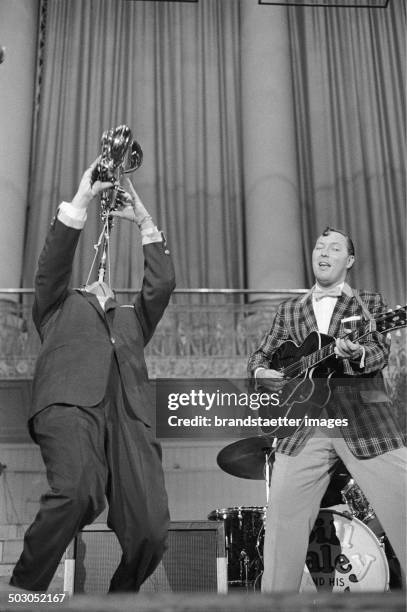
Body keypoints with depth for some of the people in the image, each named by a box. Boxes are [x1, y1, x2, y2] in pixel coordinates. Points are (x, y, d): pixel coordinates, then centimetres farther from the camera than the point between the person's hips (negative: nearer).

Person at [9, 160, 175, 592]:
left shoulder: (132, 319, 39)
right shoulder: (59, 308, 33)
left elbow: (162, 284, 24)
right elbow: (53, 265, 16)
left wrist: (145, 223, 24)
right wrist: (80, 202, 13)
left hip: (128, 414, 3)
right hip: (71, 403, -2)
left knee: (149, 530, -16)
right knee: (79, 492, -32)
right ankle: (24, 590, -12)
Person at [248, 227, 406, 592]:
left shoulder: (369, 303, 12)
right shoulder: (289, 310, 19)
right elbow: (260, 356, 19)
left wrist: (357, 353, -28)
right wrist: (261, 372, -5)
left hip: (365, 422, -1)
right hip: (304, 426, 2)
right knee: (282, 518, -3)